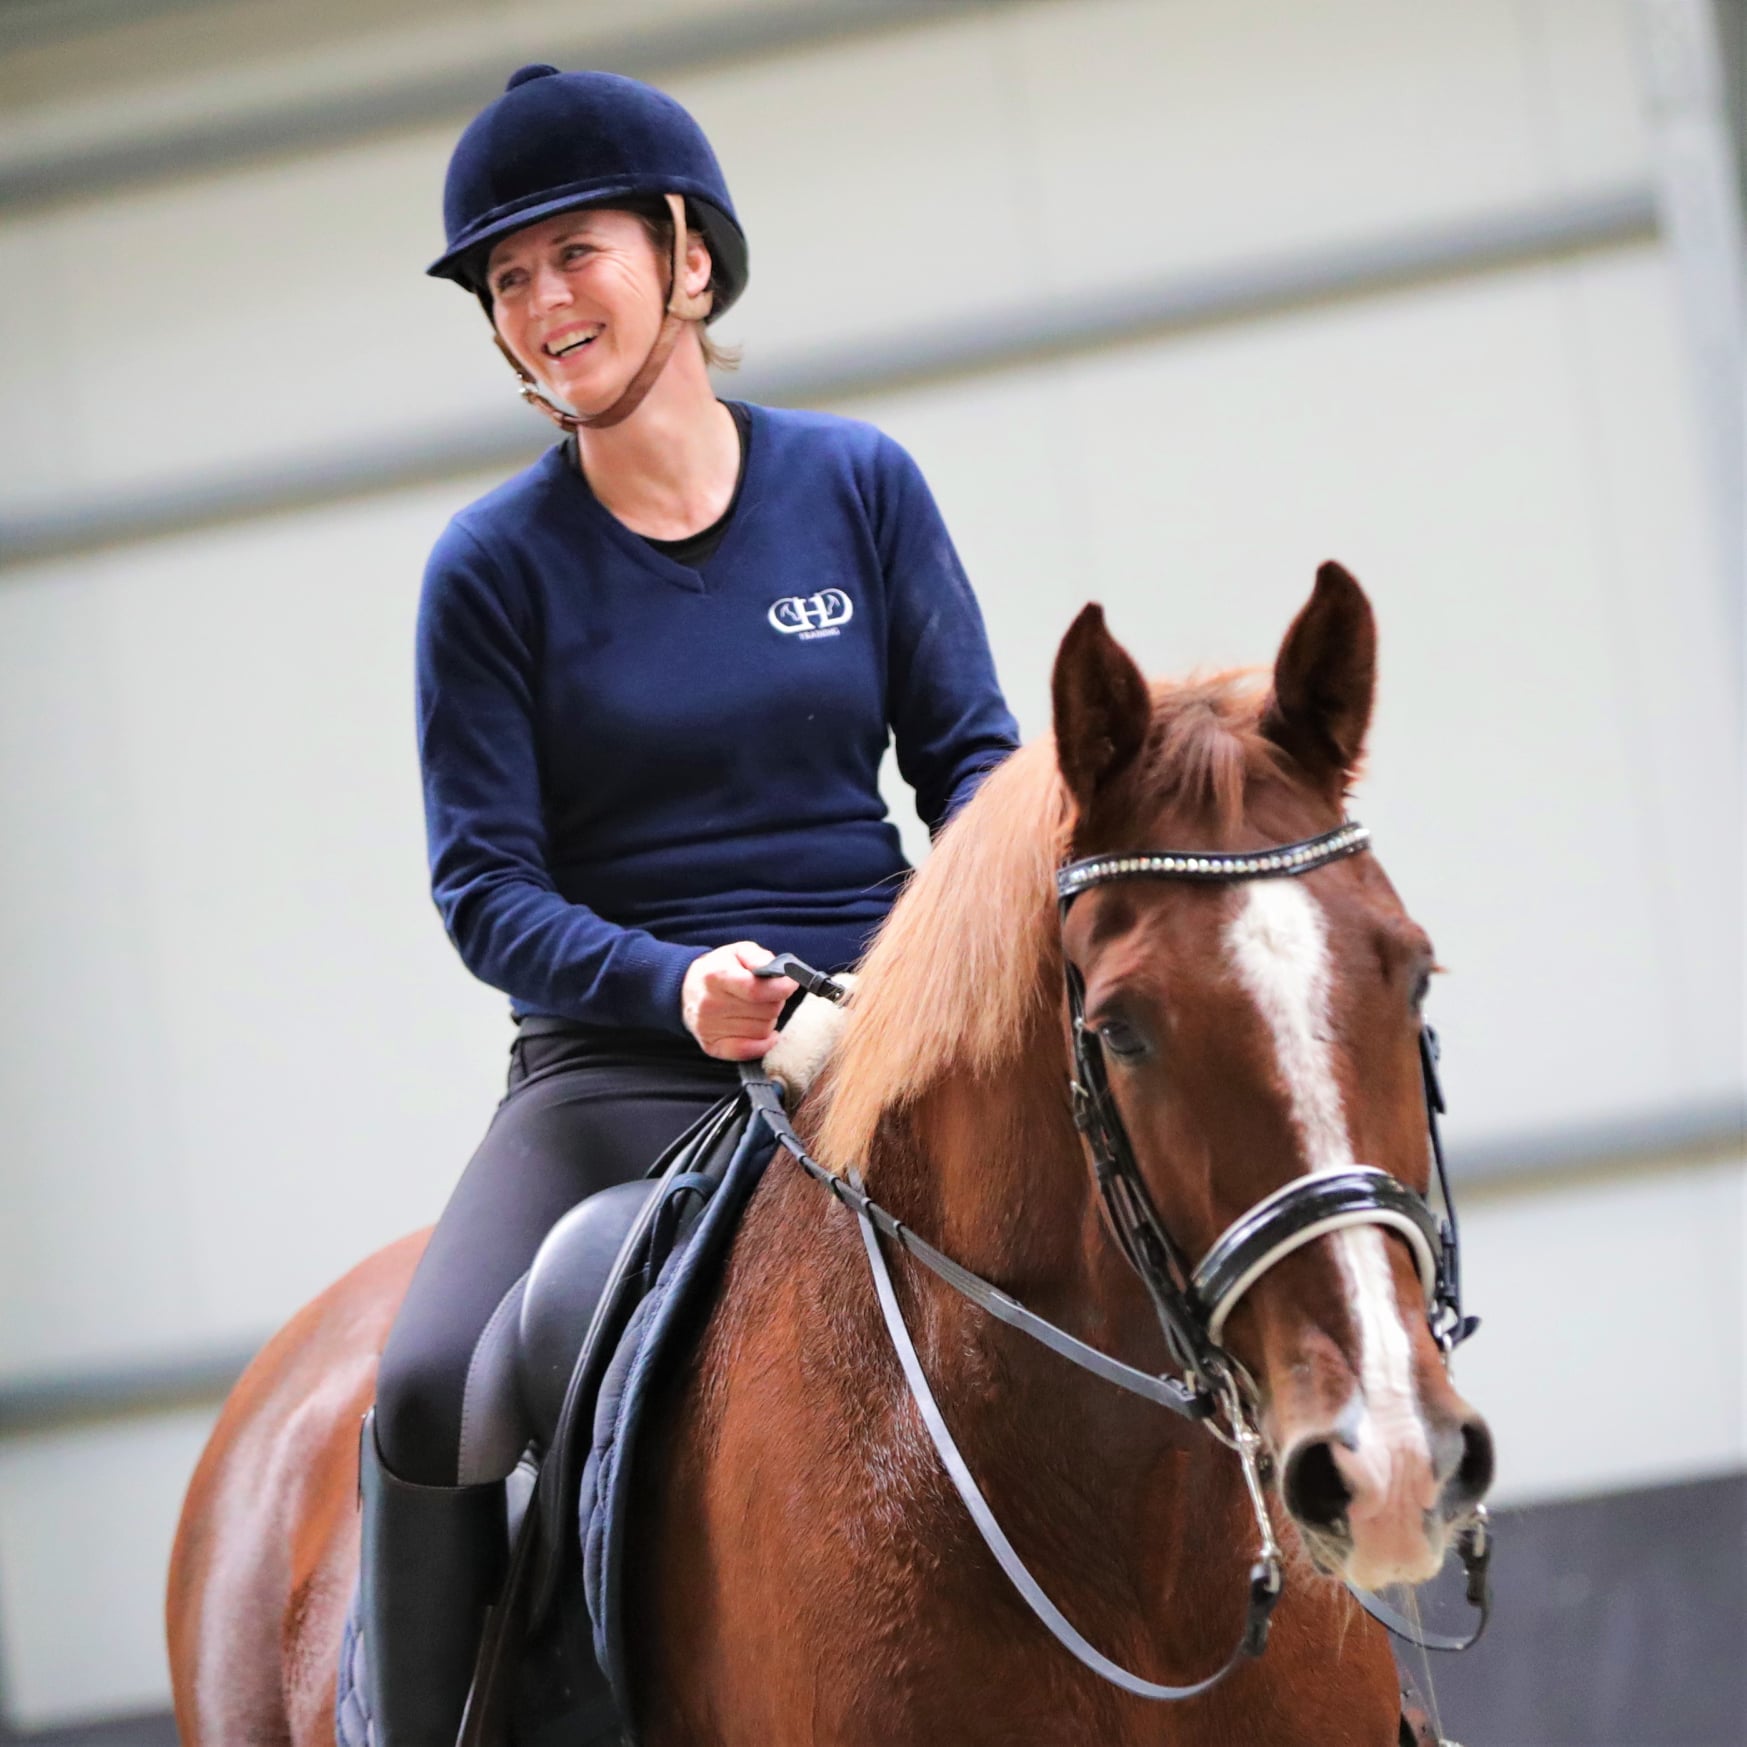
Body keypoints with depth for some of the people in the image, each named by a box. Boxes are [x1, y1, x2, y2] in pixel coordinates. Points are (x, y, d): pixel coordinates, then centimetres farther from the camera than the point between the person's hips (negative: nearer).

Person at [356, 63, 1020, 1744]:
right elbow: (486, 885, -3)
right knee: (425, 1398, -26)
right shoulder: (494, 568, 1)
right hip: (621, 1067, -1)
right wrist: (679, 986, -21)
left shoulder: (860, 486, 6)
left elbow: (970, 751, 7)